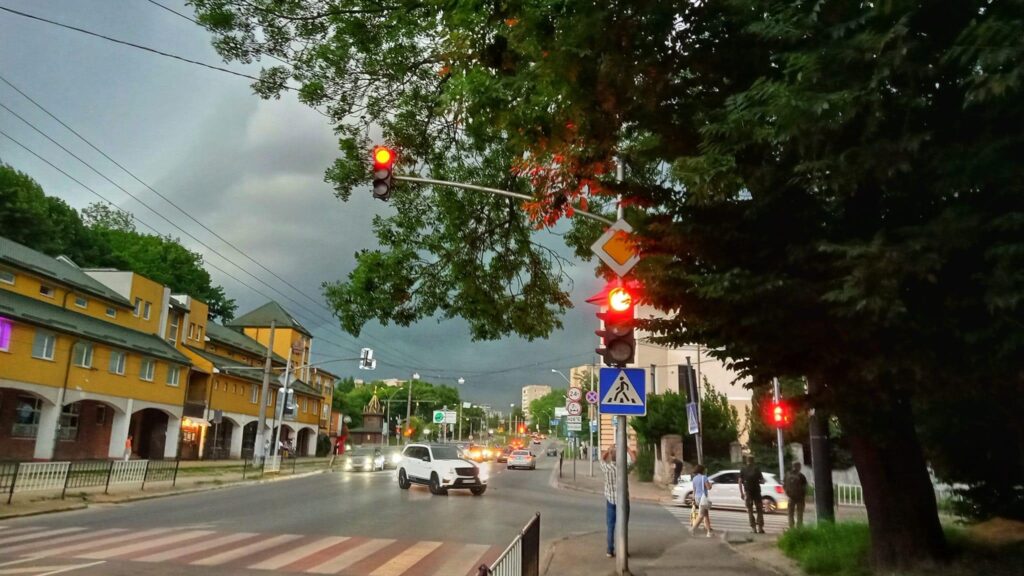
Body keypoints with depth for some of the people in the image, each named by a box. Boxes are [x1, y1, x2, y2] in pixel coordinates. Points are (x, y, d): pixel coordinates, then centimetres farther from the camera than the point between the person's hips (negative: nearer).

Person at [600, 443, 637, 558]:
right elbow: (633, 459, 4)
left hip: (610, 500, 2)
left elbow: (602, 459, 14)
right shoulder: (624, 467, -15)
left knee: (610, 527, 9)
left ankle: (610, 551, 11)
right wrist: (627, 449, 13)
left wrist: (609, 449, 18)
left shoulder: (606, 468, -10)